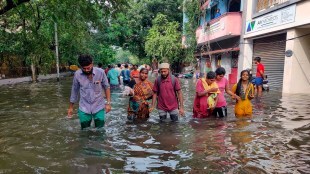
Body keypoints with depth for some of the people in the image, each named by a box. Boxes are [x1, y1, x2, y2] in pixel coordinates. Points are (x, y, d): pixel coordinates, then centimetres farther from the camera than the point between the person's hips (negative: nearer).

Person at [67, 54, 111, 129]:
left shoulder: (101, 72, -13)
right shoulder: (77, 74, -9)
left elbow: (106, 87, -1)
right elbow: (74, 91, 4)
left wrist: (108, 103, -7)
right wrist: (71, 107, 11)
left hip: (99, 107, -1)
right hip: (84, 109, 1)